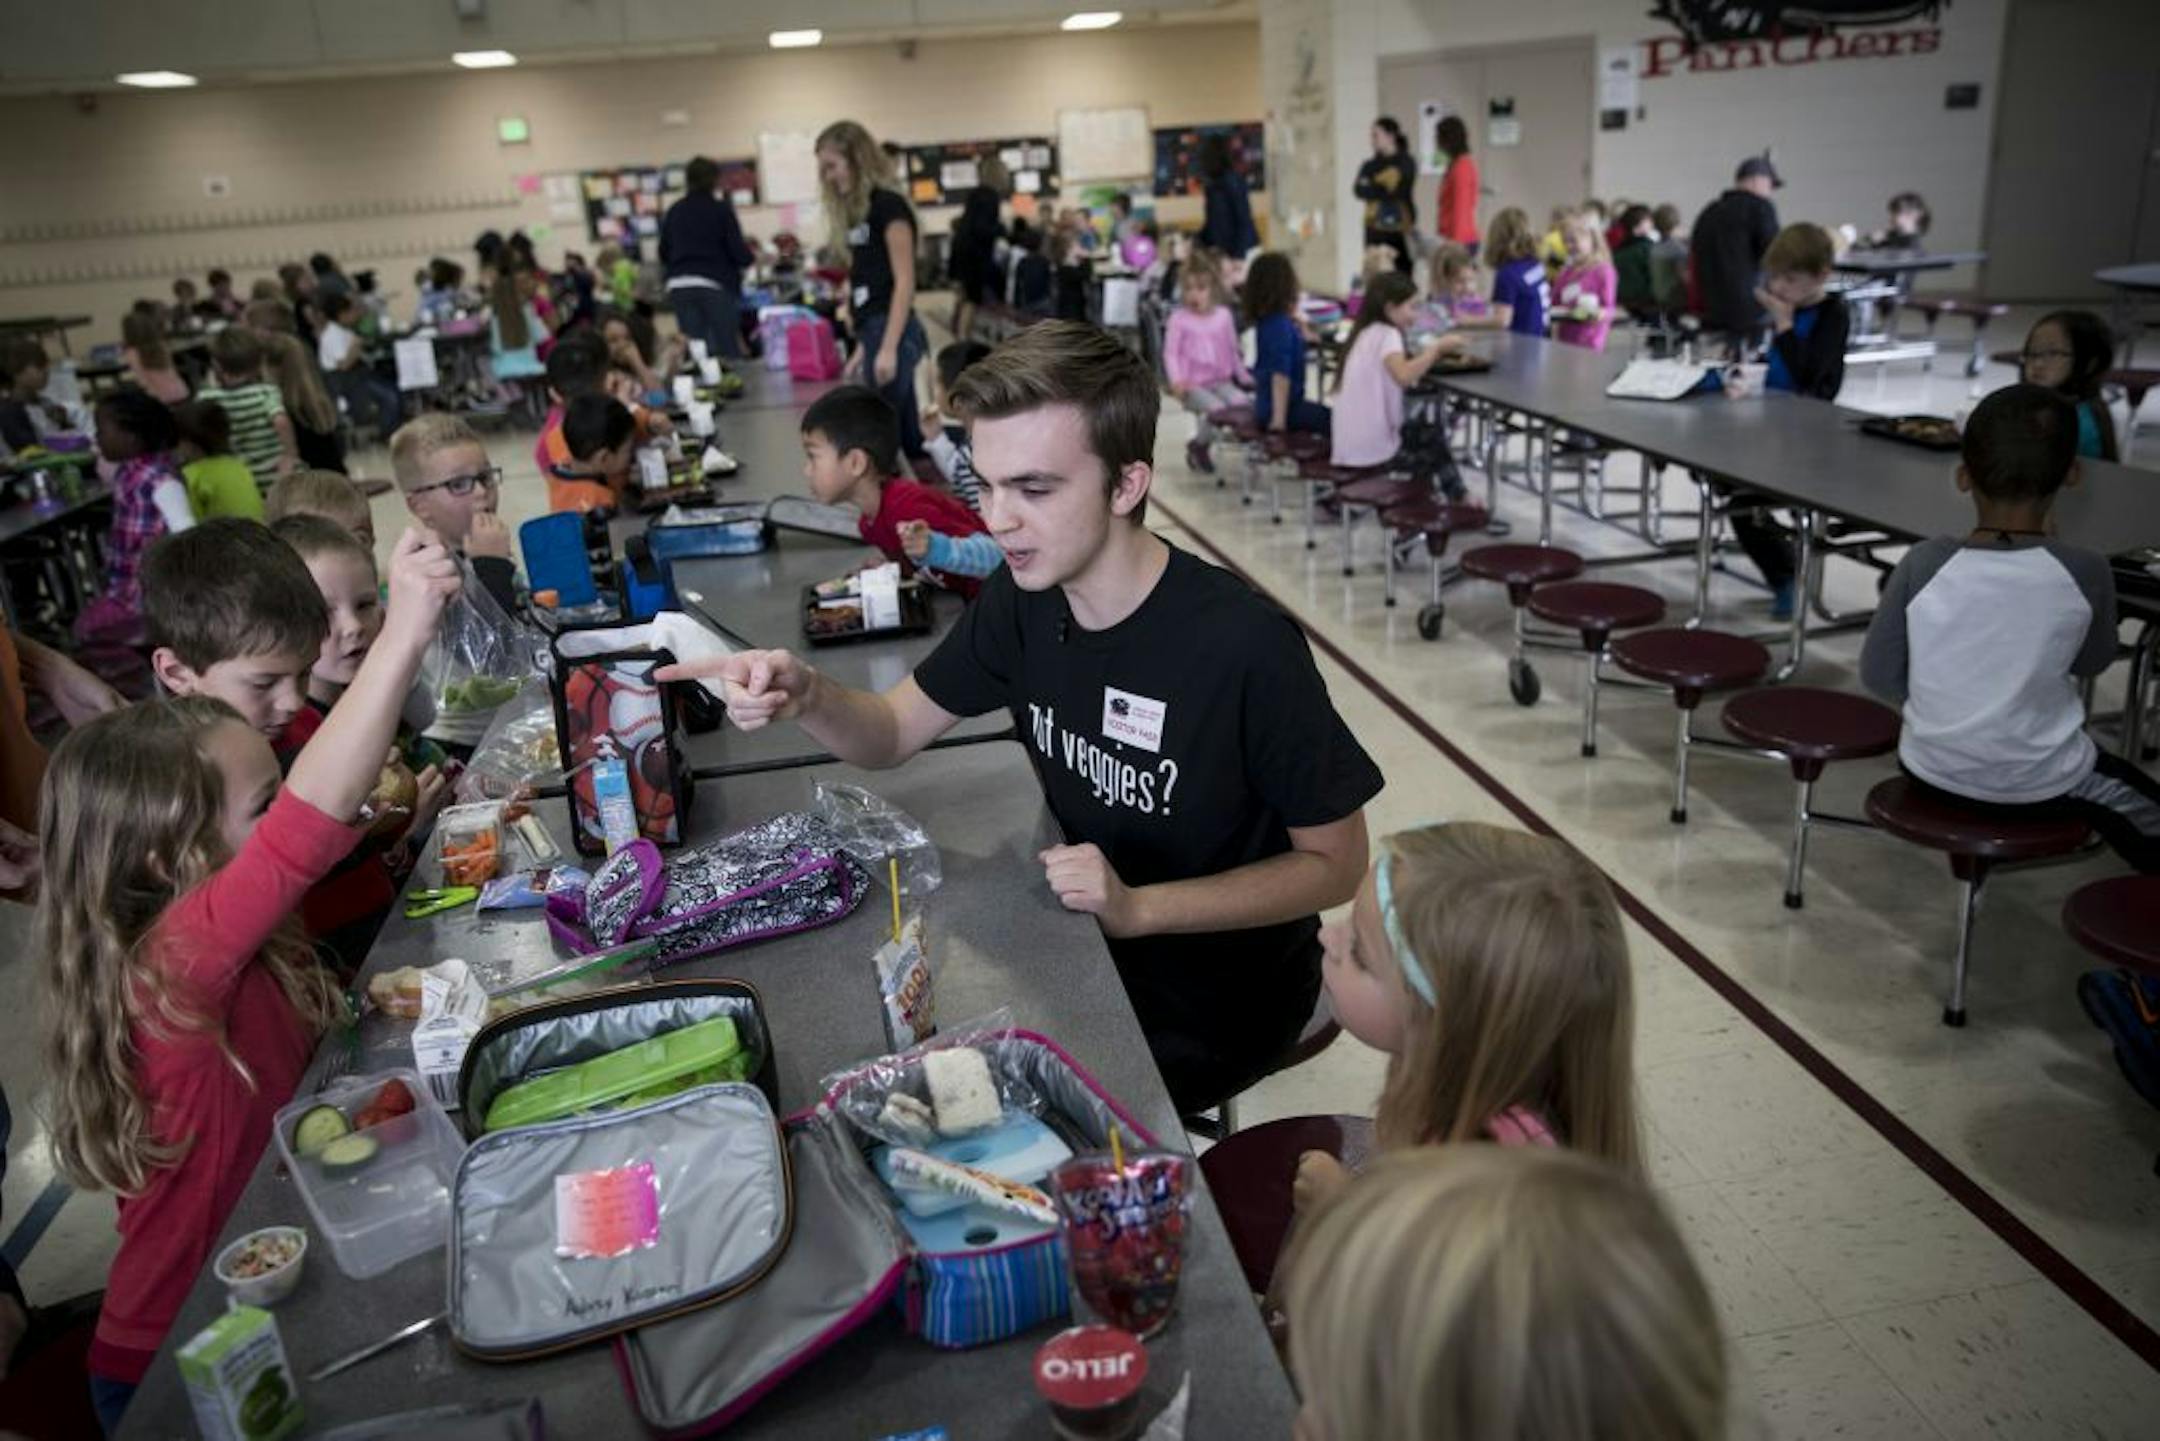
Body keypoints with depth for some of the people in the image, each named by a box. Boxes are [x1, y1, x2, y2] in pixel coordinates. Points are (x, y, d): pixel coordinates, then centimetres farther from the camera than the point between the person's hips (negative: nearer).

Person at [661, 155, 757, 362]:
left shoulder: (674, 211, 10)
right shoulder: (721, 208, -2)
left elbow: (663, 254, 13)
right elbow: (738, 251, -7)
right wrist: (751, 259, 14)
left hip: (678, 285, 4)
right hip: (715, 284, -4)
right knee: (728, 350, -1)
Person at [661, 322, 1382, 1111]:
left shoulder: (1244, 646, -28)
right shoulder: (1022, 598, -9)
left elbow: (1336, 865, -17)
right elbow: (890, 734, 0)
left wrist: (1140, 908, -27)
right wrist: (804, 696, -23)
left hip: (1221, 981, -5)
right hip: (1086, 933, 5)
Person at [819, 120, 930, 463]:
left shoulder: (889, 206, -9)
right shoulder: (857, 212, 16)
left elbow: (904, 282, -14)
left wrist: (888, 348, -20)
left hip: (894, 335, -8)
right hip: (873, 333, 8)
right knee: (905, 435, 9)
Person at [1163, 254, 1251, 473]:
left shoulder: (1224, 315, 10)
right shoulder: (1179, 318, 0)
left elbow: (1232, 350, 19)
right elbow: (1171, 353, -4)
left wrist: (1243, 375, 14)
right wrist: (1176, 380, -19)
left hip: (1221, 381, 3)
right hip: (1193, 384, -3)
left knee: (1241, 401, -27)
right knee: (1216, 408, -31)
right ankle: (1197, 446, -1)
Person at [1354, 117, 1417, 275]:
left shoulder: (1406, 164, -1)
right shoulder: (1370, 165, 11)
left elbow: (1398, 192, -11)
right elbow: (1359, 190, -4)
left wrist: (1371, 188, -4)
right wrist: (1385, 190, -14)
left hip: (1400, 231, -4)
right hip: (1375, 231, 4)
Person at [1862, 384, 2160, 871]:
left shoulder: (1924, 562, -17)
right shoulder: (2086, 572, -17)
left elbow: (1878, 674, -9)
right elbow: (2093, 662, 3)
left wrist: (1940, 704, 9)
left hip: (1932, 770, 1)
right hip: (2040, 785, -1)